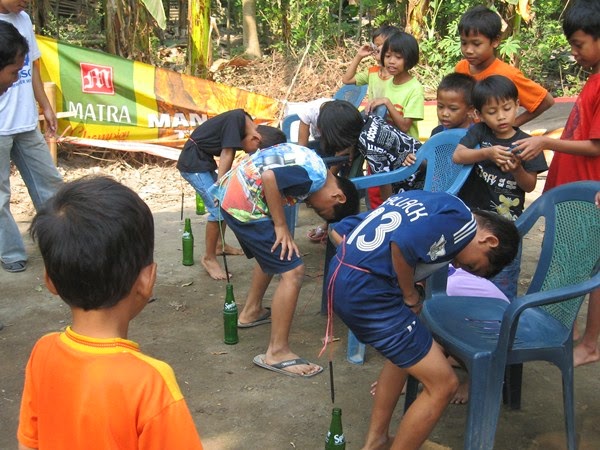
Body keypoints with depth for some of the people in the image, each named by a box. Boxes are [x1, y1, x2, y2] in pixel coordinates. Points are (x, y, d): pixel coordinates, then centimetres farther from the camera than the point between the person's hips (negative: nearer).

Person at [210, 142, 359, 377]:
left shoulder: (310, 162, 14)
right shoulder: (316, 175, -14)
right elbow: (269, 177, -25)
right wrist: (281, 226, -16)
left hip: (229, 193, 10)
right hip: (243, 204, -10)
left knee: (273, 254, 29)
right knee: (292, 271, -8)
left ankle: (251, 312, 44)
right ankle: (277, 353, -4)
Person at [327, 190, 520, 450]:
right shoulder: (462, 222, -4)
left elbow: (339, 231, 19)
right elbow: (402, 244, -22)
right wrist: (411, 297, -5)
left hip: (341, 277, 10)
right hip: (366, 292, -9)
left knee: (406, 350, 30)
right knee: (443, 384, 2)